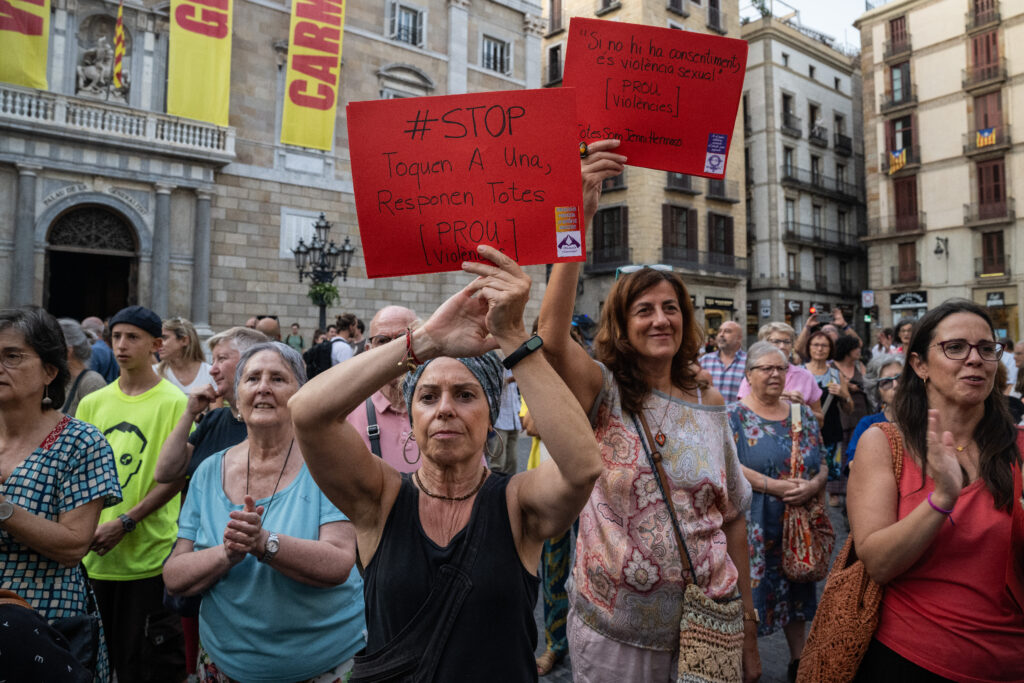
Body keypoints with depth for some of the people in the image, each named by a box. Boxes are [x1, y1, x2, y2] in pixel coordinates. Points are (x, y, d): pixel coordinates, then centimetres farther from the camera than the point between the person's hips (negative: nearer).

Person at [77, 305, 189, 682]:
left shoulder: (173, 402, -8)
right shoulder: (92, 403, 8)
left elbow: (177, 475, -10)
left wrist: (124, 523, -17)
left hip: (147, 555, -5)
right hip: (93, 556, 5)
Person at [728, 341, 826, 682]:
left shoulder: (803, 414, 9)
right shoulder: (733, 415, -5)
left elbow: (822, 465, 9)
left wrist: (812, 486, -12)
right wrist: (773, 486, -20)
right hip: (752, 526, -4)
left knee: (795, 589, 15)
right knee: (749, 590, 2)